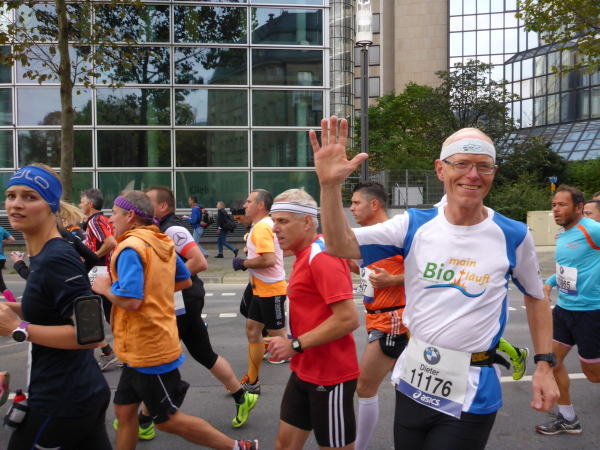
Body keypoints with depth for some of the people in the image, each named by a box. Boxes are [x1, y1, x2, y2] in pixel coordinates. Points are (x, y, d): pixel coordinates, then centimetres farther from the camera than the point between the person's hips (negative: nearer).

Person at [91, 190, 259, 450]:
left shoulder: (130, 247, -20)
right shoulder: (162, 243, 6)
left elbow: (130, 300, -29)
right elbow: (185, 281, 17)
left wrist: (105, 288, -10)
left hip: (148, 349, -9)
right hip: (141, 348, 9)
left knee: (167, 420, 5)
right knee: (124, 410, 17)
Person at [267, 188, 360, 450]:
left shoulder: (322, 257, -20)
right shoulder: (304, 256, 10)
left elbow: (348, 319, -26)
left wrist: (296, 345, -21)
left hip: (330, 376, -9)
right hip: (304, 371, 9)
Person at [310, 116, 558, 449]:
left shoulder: (513, 236, -8)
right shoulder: (414, 225, -6)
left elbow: (535, 297, 8)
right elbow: (340, 246, -13)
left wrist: (544, 364, 2)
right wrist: (330, 185, -27)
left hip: (471, 396, -2)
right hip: (413, 383, 3)